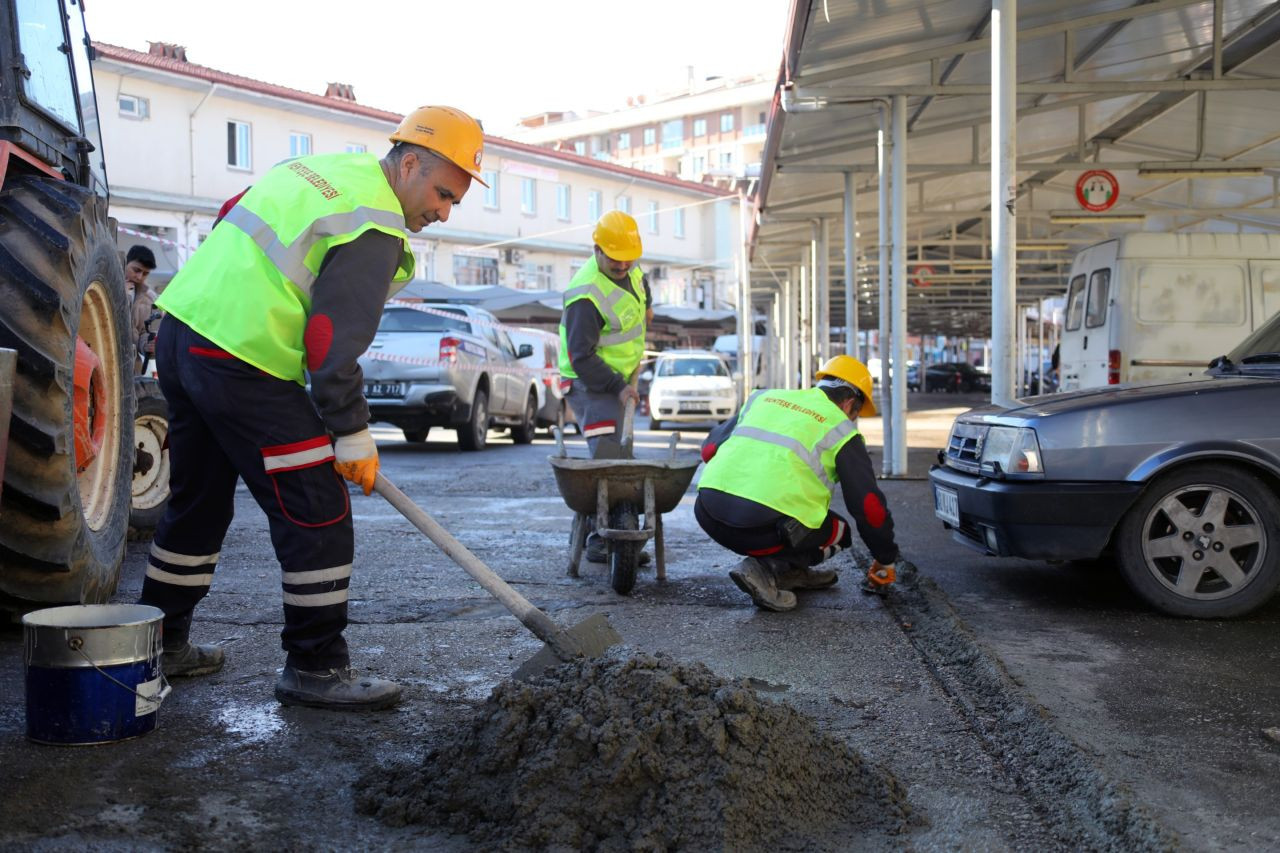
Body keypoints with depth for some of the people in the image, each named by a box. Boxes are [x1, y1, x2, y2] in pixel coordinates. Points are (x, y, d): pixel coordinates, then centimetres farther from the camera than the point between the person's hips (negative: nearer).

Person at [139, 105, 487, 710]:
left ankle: (161, 643, 32)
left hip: (182, 327, 10)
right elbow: (333, 341, -16)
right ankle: (315, 667, 3)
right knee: (317, 513, -3)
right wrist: (353, 435, -8)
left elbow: (228, 222, 24)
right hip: (243, 362, -10)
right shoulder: (376, 230, -11)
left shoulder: (319, 169, 17)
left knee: (198, 501, 21)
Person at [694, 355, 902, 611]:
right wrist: (885, 561, 23)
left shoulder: (763, 398, 23)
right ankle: (765, 569, -1)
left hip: (707, 514, 6)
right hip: (763, 527, -6)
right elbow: (869, 506, 9)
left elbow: (709, 449, 24)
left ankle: (794, 572, 28)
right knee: (838, 533, 20)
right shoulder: (840, 429, 10)